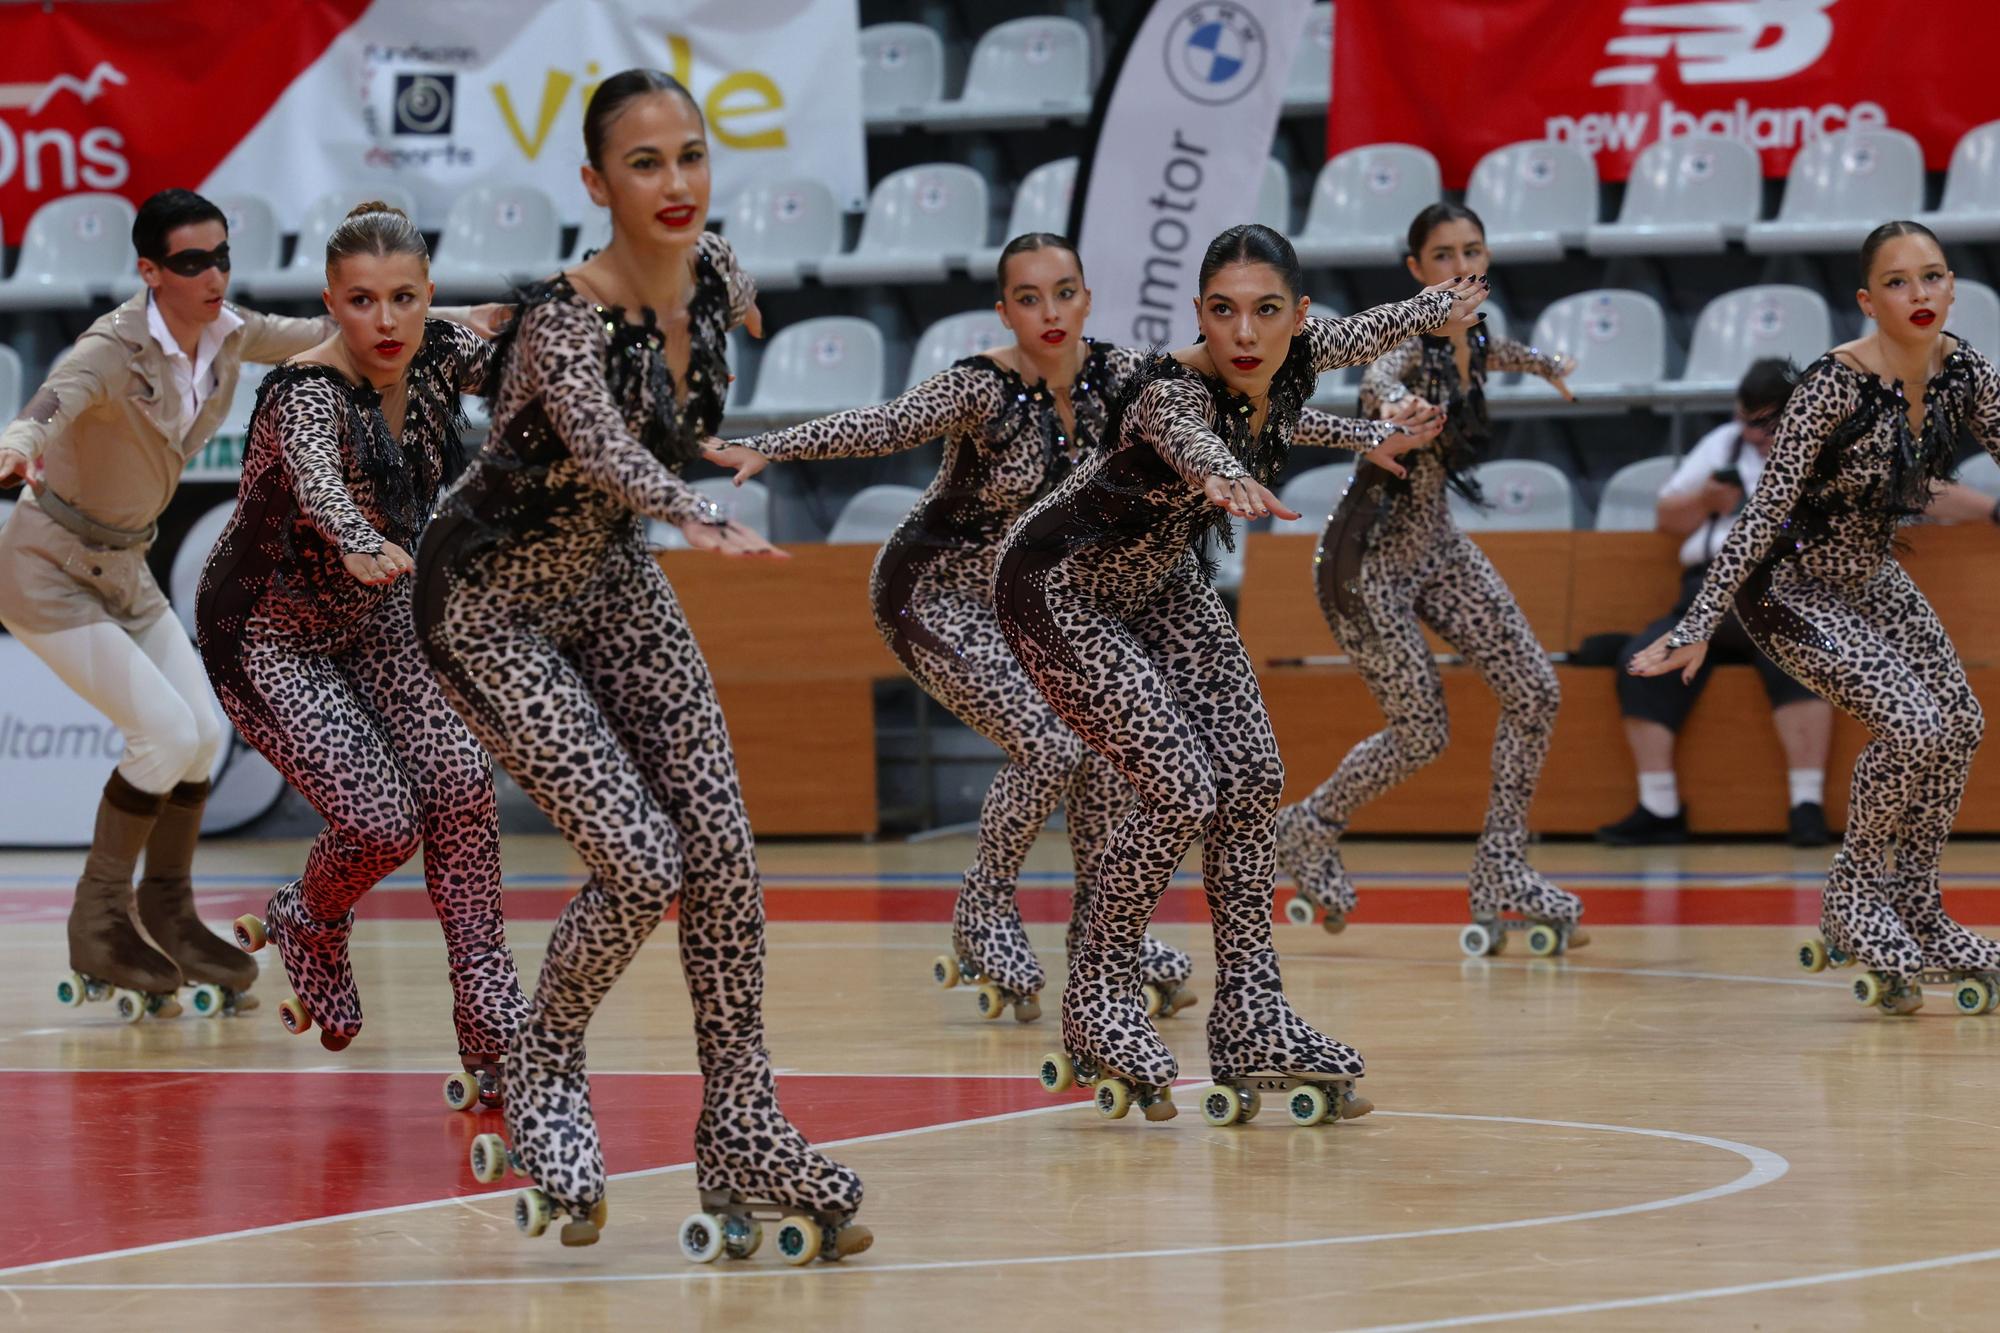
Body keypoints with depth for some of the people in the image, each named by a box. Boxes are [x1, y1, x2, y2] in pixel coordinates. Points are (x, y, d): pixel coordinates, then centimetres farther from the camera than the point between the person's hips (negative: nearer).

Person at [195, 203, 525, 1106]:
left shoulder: (438, 357, -10)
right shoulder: (309, 392, -30)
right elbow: (314, 477, -51)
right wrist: (362, 546, -72)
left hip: (374, 622, 6)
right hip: (269, 636, -6)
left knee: (459, 782, -14)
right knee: (382, 823, -17)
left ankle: (492, 1031, -8)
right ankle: (306, 928, 20)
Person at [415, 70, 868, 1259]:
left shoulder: (714, 274, -12)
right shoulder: (569, 320, -32)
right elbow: (596, 441, -53)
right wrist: (699, 519, -70)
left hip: (613, 583, 7)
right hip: (497, 610, -7)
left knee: (723, 855, -4)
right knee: (641, 862, -16)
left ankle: (747, 1145, 5)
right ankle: (542, 1079, 12)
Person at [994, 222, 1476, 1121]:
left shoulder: (1296, 362, -14)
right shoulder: (1170, 391, -35)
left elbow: (1365, 334, 10)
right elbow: (1189, 439, -61)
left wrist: (1443, 307, 28)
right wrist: (1224, 479, -83)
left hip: (1158, 582, 8)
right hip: (1060, 592, -8)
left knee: (1252, 778, 0)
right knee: (1182, 792, -16)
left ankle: (1252, 1021, 8)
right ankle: (1096, 998, 4)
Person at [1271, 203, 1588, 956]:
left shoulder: (1469, 337, 2)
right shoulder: (1409, 340, -21)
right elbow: (1378, 378, -46)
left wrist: (1544, 364, 46)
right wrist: (1396, 407, -68)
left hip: (1434, 544, 8)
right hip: (1370, 557, -8)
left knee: (1533, 691, -3)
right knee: (1422, 734, -4)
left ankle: (1502, 878, 3)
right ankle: (1306, 832, 22)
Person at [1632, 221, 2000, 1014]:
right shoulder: (1836, 385, -29)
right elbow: (1766, 509, -29)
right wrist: (1700, 625, -32)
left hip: (1872, 576, 7)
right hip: (1795, 585, -7)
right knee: (1910, 727, -18)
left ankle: (1914, 910, 18)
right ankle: (1852, 902, 1)